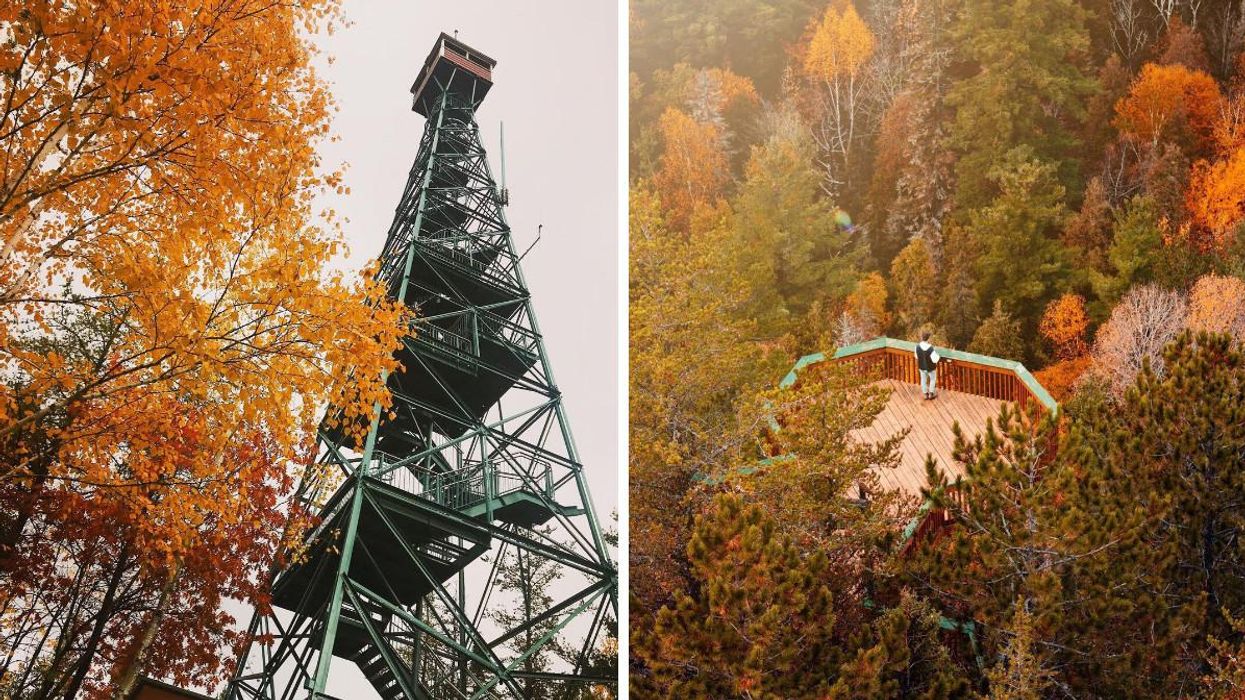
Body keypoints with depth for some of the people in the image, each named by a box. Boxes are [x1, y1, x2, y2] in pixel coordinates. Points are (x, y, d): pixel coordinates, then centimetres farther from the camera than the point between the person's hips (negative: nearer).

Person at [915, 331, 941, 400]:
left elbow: (917, 357, -6)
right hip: (931, 368, -3)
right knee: (933, 379, 25)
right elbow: (935, 360, -25)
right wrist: (937, 355, -5)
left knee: (924, 380, 25)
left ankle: (925, 394, 41)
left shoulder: (918, 346, -23)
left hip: (922, 367, 3)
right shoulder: (931, 348, -36)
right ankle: (931, 394, 41)